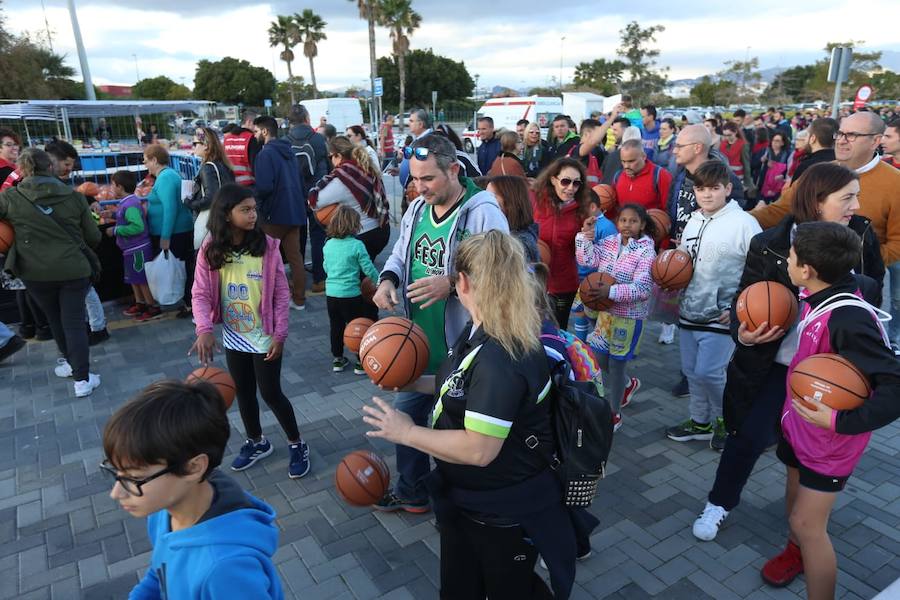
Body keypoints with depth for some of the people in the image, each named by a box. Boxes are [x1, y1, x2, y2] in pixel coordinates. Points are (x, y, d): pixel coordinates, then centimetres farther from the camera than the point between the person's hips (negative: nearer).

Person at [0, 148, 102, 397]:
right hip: (74, 269, -1)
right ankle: (82, 379, 3)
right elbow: (94, 237, 0)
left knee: (55, 320, 23)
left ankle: (69, 361, 43)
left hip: (36, 273, 1)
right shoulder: (74, 196, -5)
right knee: (74, 321, 5)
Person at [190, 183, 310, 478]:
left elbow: (281, 293, -9)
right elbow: (201, 294, -8)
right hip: (233, 337, 4)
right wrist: (204, 329, -24)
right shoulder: (210, 250, -8)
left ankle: (296, 444, 24)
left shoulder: (267, 246, -13)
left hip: (265, 336, -3)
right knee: (243, 392, 17)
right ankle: (256, 442, 40)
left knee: (271, 393, 4)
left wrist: (280, 334, -12)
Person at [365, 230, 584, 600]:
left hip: (504, 511, -9)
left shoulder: (500, 357, -35)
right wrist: (415, 382, 8)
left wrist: (406, 432, -23)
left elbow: (478, 449, -34)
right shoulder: (482, 333, -3)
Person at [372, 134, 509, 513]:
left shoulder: (482, 212, -18)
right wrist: (388, 278, -5)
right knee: (406, 414, 21)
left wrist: (451, 284, -36)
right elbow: (400, 254, 17)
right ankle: (411, 492, 44)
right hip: (416, 342, 8)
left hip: (461, 347, -8)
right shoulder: (417, 208, 6)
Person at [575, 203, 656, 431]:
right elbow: (587, 260, -9)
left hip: (629, 317, -6)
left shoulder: (646, 252, -15)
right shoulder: (609, 242, 1)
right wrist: (586, 235, -17)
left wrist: (611, 291, -32)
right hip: (605, 311, 6)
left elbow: (642, 288, -22)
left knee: (616, 364, 3)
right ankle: (629, 384, 42)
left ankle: (614, 414, 22)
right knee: (598, 359, 13)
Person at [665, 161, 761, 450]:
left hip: (720, 316, -7)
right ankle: (700, 422, 33)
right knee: (691, 370, 14)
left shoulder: (743, 222, -11)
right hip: (689, 311, 7)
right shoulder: (693, 221, 10)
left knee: (709, 372, -7)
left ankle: (725, 418, 21)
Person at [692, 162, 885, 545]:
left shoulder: (861, 237, -6)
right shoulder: (769, 245, -15)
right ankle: (719, 503, 25)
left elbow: (874, 291, 7)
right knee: (749, 436, 3)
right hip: (775, 362, -3)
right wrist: (744, 334, -29)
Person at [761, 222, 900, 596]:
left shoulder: (849, 319, -34)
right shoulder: (818, 298, -9)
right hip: (798, 423, 8)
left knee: (808, 523, 0)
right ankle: (798, 551, 53)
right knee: (796, 501, 27)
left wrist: (840, 422, -34)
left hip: (828, 439, -8)